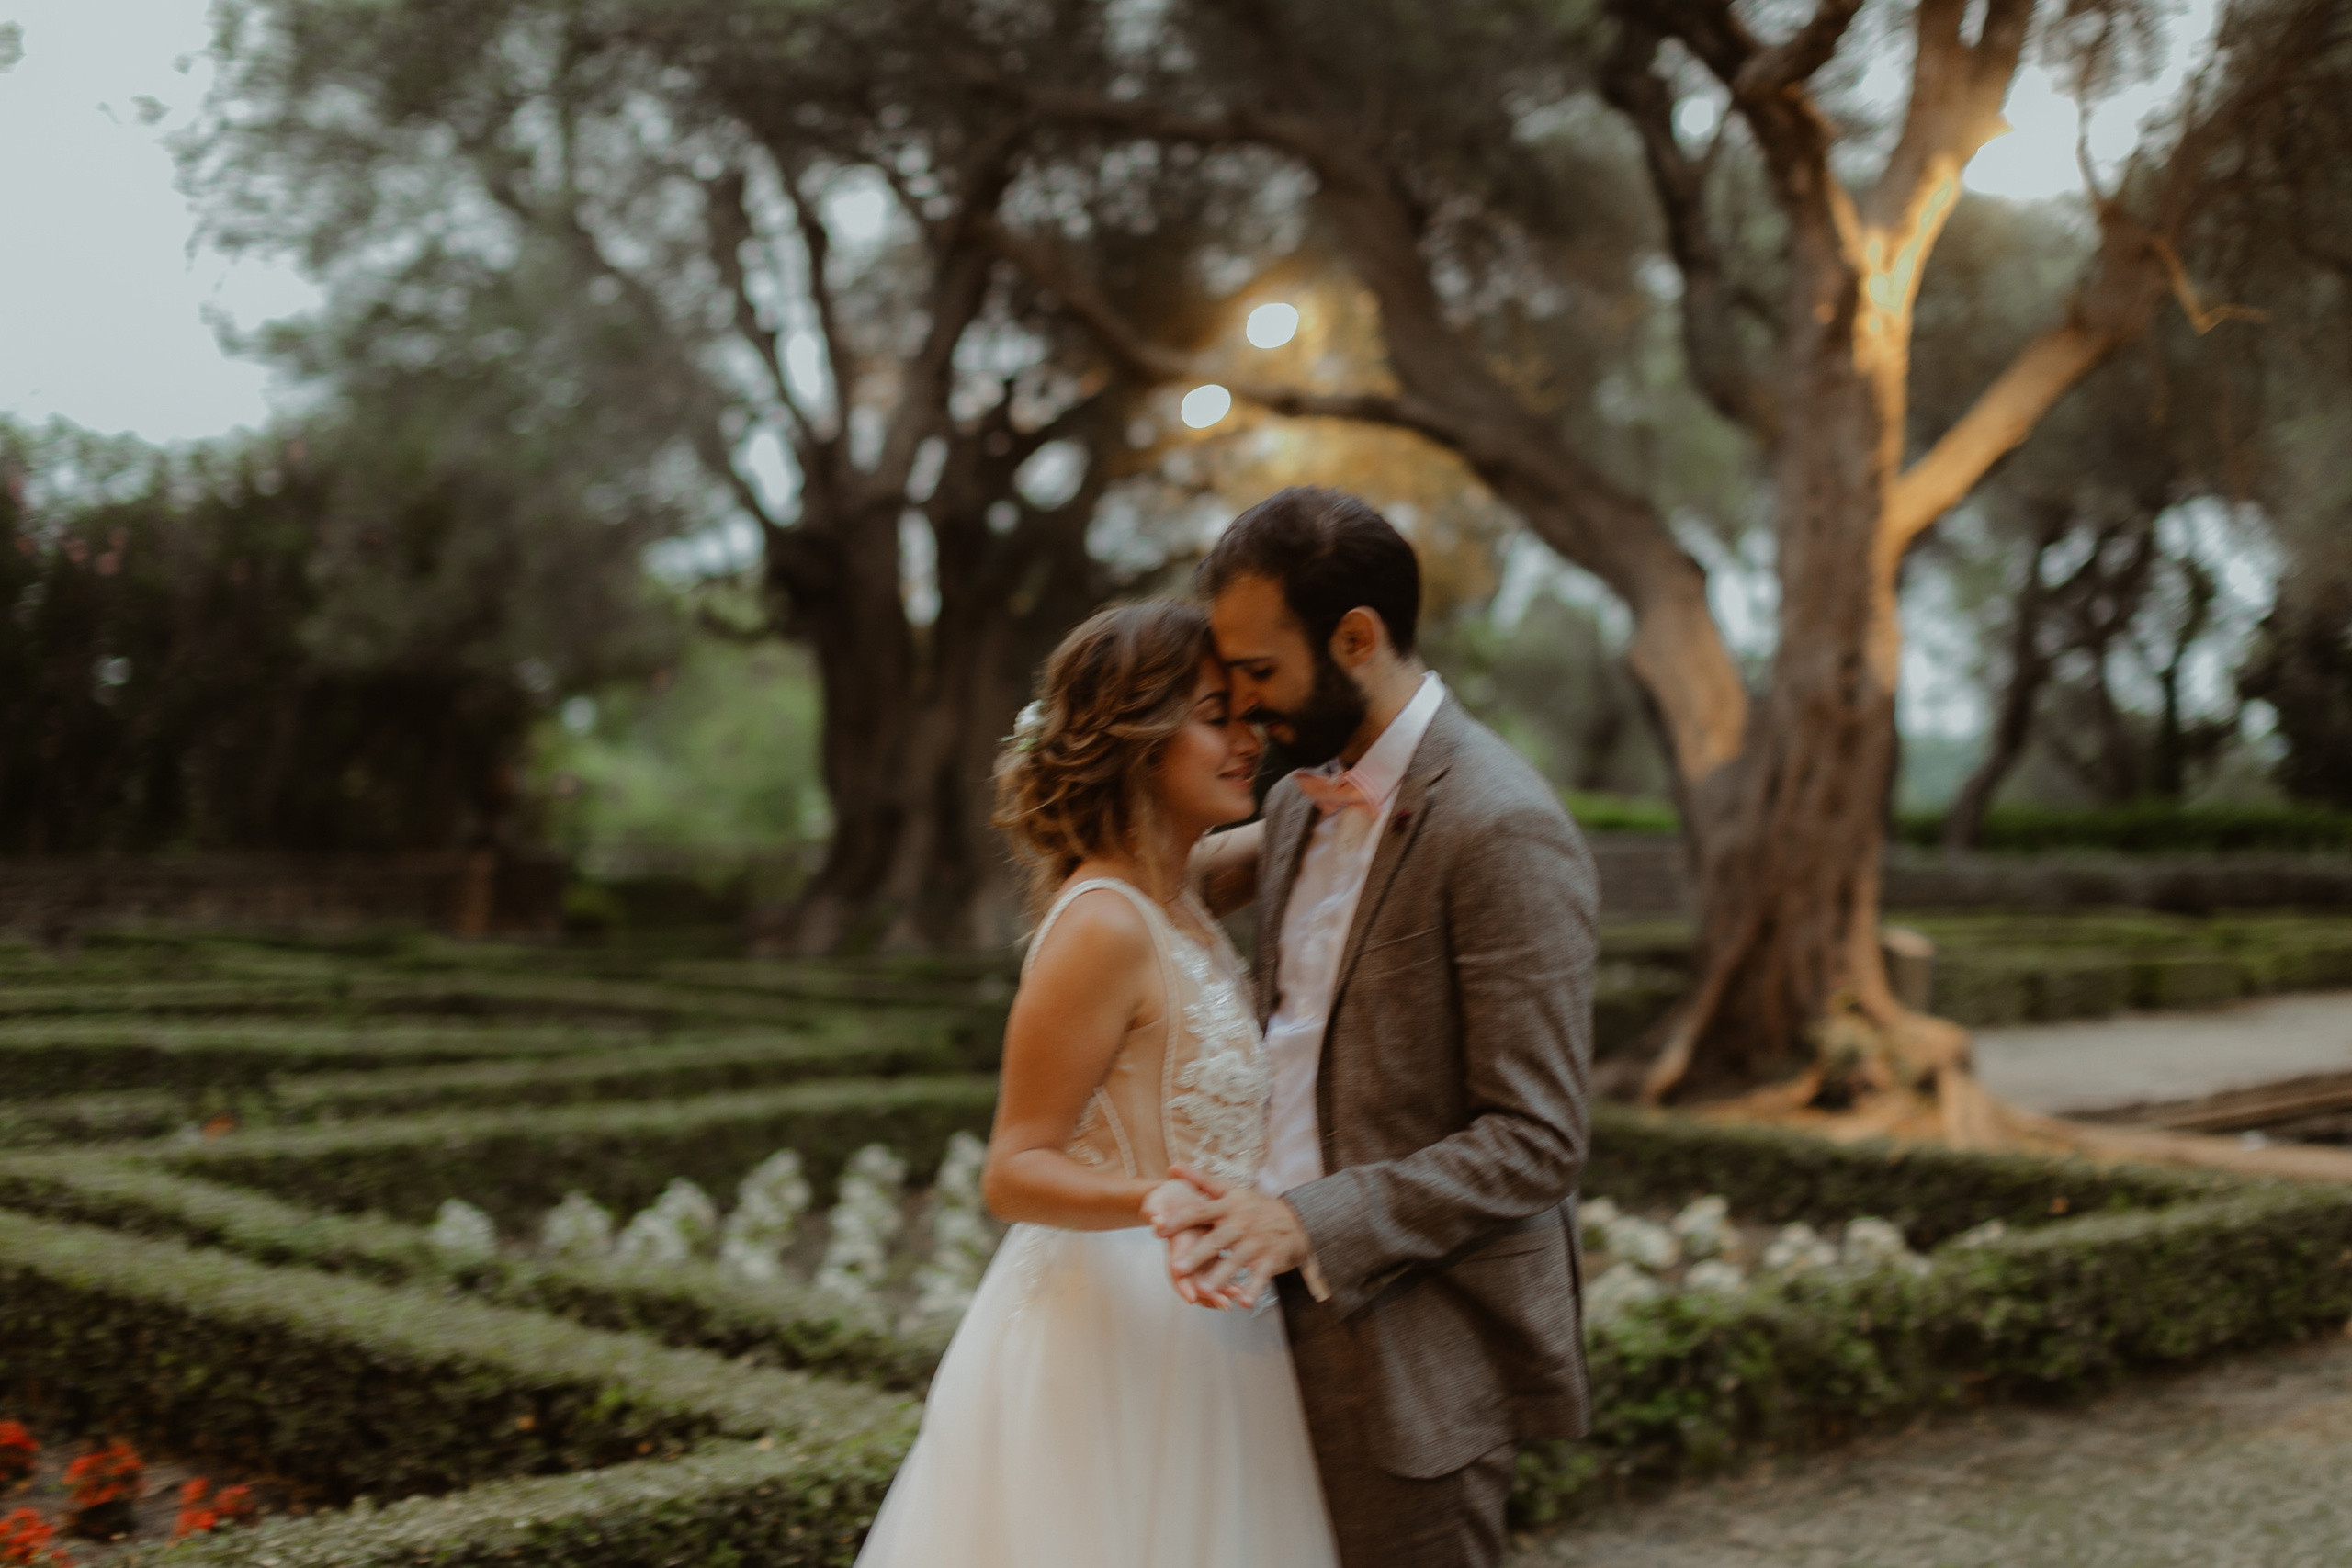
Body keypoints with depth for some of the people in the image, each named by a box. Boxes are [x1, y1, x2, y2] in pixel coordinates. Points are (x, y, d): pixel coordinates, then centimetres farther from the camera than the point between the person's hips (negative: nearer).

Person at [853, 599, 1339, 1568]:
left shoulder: (1174, 900, 7)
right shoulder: (1102, 927, -21)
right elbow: (1013, 1173, -20)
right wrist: (1152, 1202, -37)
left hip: (1192, 1318, 9)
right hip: (1115, 1331, -9)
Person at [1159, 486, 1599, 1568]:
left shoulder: (1502, 831, -18)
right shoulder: (1300, 801, 10)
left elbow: (1534, 1142, -19)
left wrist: (1310, 1226, -25)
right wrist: (1225, 1207, -2)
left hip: (1420, 1355, -8)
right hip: (1298, 1316, 8)